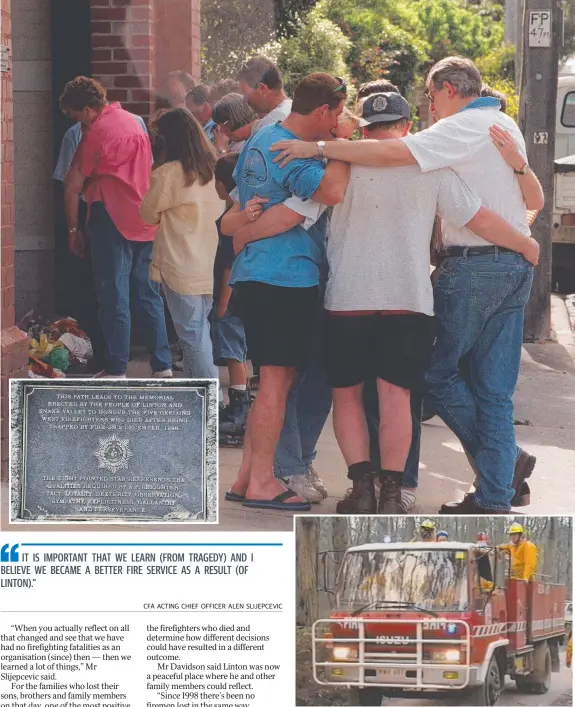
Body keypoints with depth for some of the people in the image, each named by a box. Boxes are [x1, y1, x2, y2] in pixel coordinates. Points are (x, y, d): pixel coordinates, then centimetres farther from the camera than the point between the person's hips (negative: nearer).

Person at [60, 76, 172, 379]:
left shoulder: (97, 131, -12)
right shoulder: (133, 121, 14)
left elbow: (72, 186, -11)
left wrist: (73, 229, -1)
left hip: (113, 219, -8)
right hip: (146, 220, 8)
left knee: (114, 297, -4)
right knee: (148, 294, 12)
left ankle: (116, 370, -4)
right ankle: (162, 366, 12)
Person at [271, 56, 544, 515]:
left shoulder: (464, 128, -11)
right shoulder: (507, 127, 15)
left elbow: (391, 153, -23)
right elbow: (535, 198, 22)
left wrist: (319, 148, -19)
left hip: (474, 266, -8)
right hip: (516, 266, 8)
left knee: (438, 370, 5)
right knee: (496, 389, 8)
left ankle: (508, 459, 5)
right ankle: (495, 497, 6)